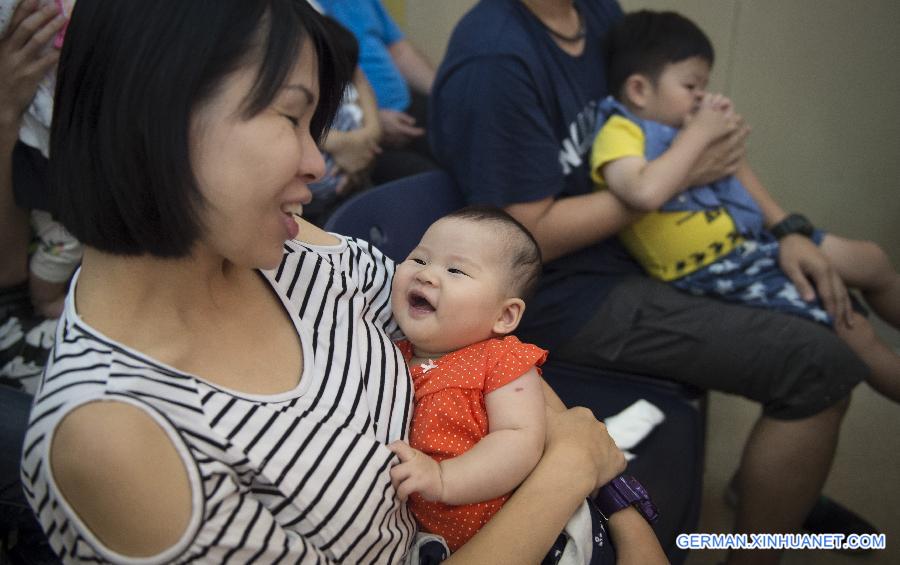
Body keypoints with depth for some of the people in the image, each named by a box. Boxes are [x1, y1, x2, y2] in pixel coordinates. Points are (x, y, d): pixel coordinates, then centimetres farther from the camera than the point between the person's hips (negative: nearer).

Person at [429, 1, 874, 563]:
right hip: (564, 299, -9)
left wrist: (786, 230, -1)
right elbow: (531, 238, -24)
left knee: (817, 287, 18)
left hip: (622, 251, 10)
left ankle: (788, 483, 35)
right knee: (817, 366, -16)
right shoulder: (493, 60, -26)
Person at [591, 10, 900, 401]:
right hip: (718, 275, -9)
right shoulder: (620, 133, -19)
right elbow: (645, 193, -40)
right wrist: (698, 134, -25)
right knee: (852, 333, -6)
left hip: (754, 239, 9)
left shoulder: (680, 126, 6)